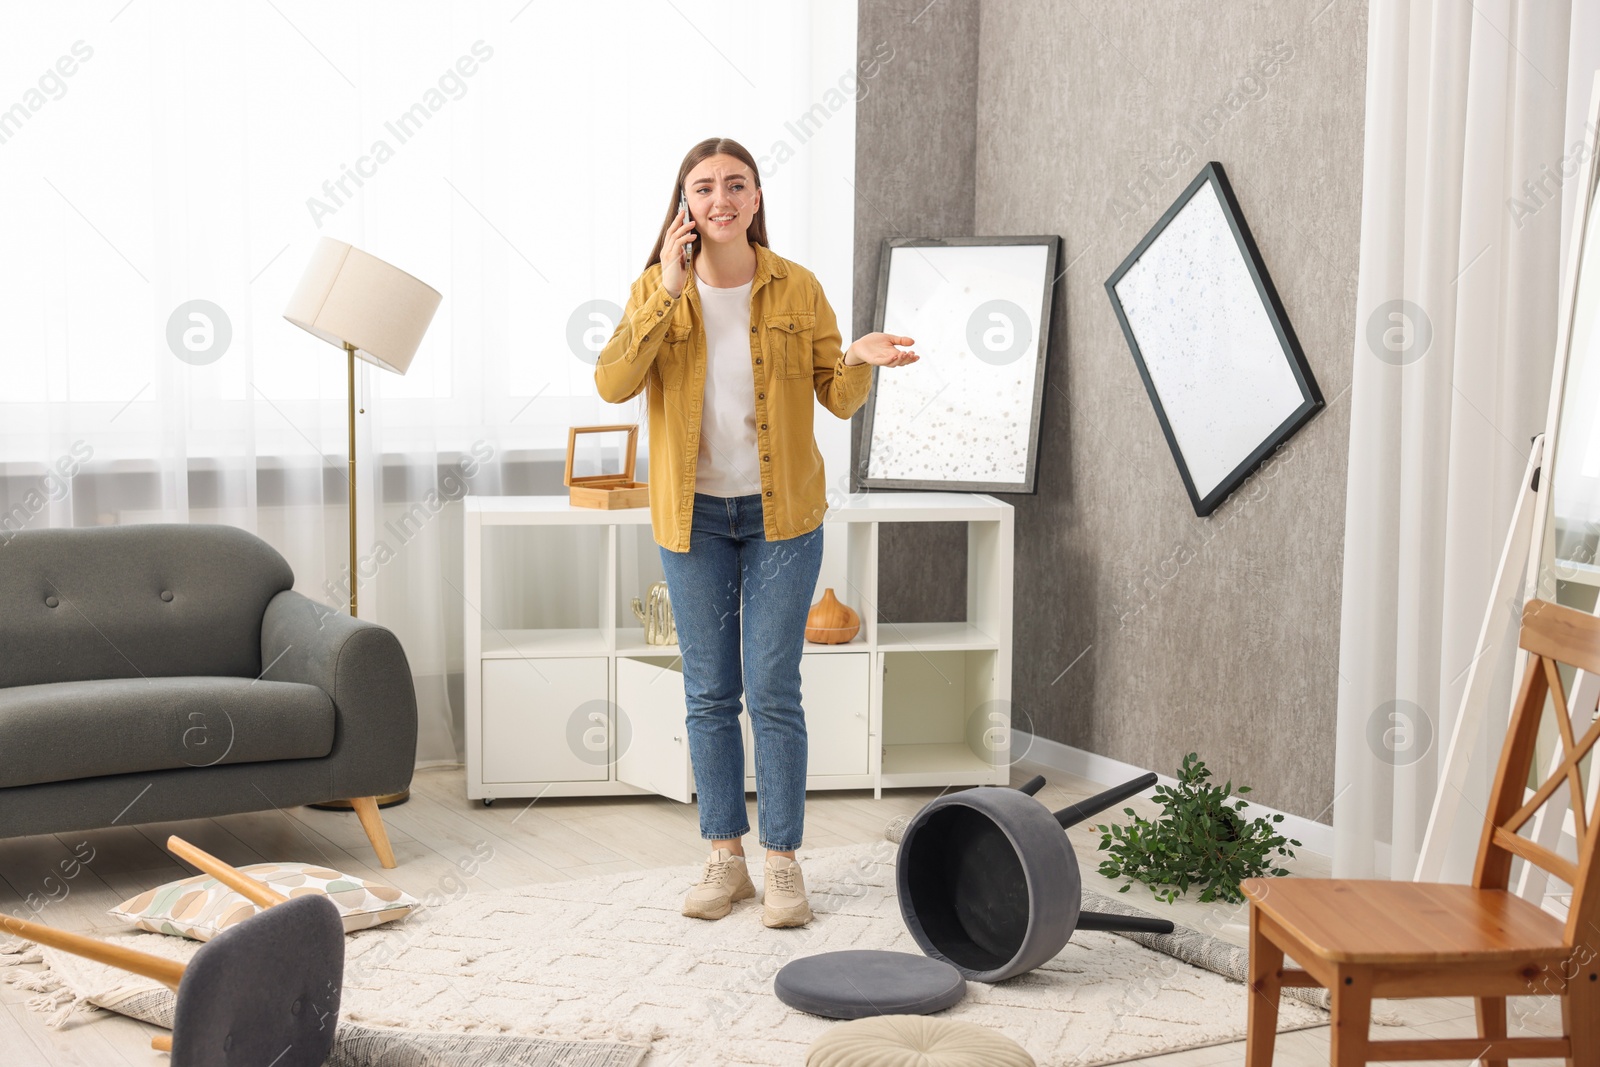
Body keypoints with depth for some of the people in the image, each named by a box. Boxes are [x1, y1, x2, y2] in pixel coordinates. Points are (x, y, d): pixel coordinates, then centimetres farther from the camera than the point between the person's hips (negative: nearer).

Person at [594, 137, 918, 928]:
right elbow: (612, 384, -18)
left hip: (782, 512, -1)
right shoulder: (656, 289, -3)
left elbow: (838, 398, -1)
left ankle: (783, 863, 8)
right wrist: (669, 291, -23)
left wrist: (859, 360, -23)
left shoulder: (797, 289, -4)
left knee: (773, 691, -2)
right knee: (709, 694, 6)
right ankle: (725, 859, 18)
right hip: (694, 515, 1)